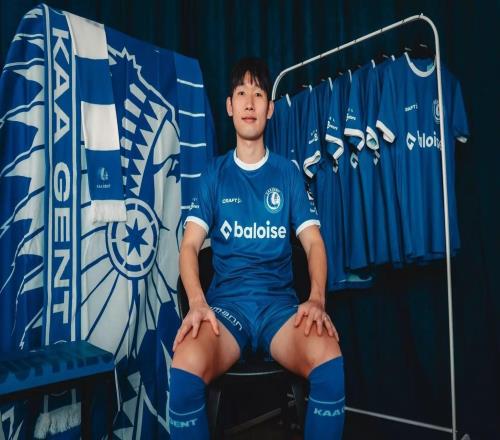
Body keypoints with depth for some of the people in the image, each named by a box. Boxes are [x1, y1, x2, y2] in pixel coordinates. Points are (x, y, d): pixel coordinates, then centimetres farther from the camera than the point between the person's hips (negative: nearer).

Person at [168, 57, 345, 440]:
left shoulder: (288, 173, 11)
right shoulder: (214, 174, 10)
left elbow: (314, 242, 4)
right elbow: (190, 244, 2)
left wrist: (317, 299, -15)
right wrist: (197, 302, -17)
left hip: (280, 301, 1)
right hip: (226, 301, 0)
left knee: (330, 364, -30)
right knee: (185, 370, -31)